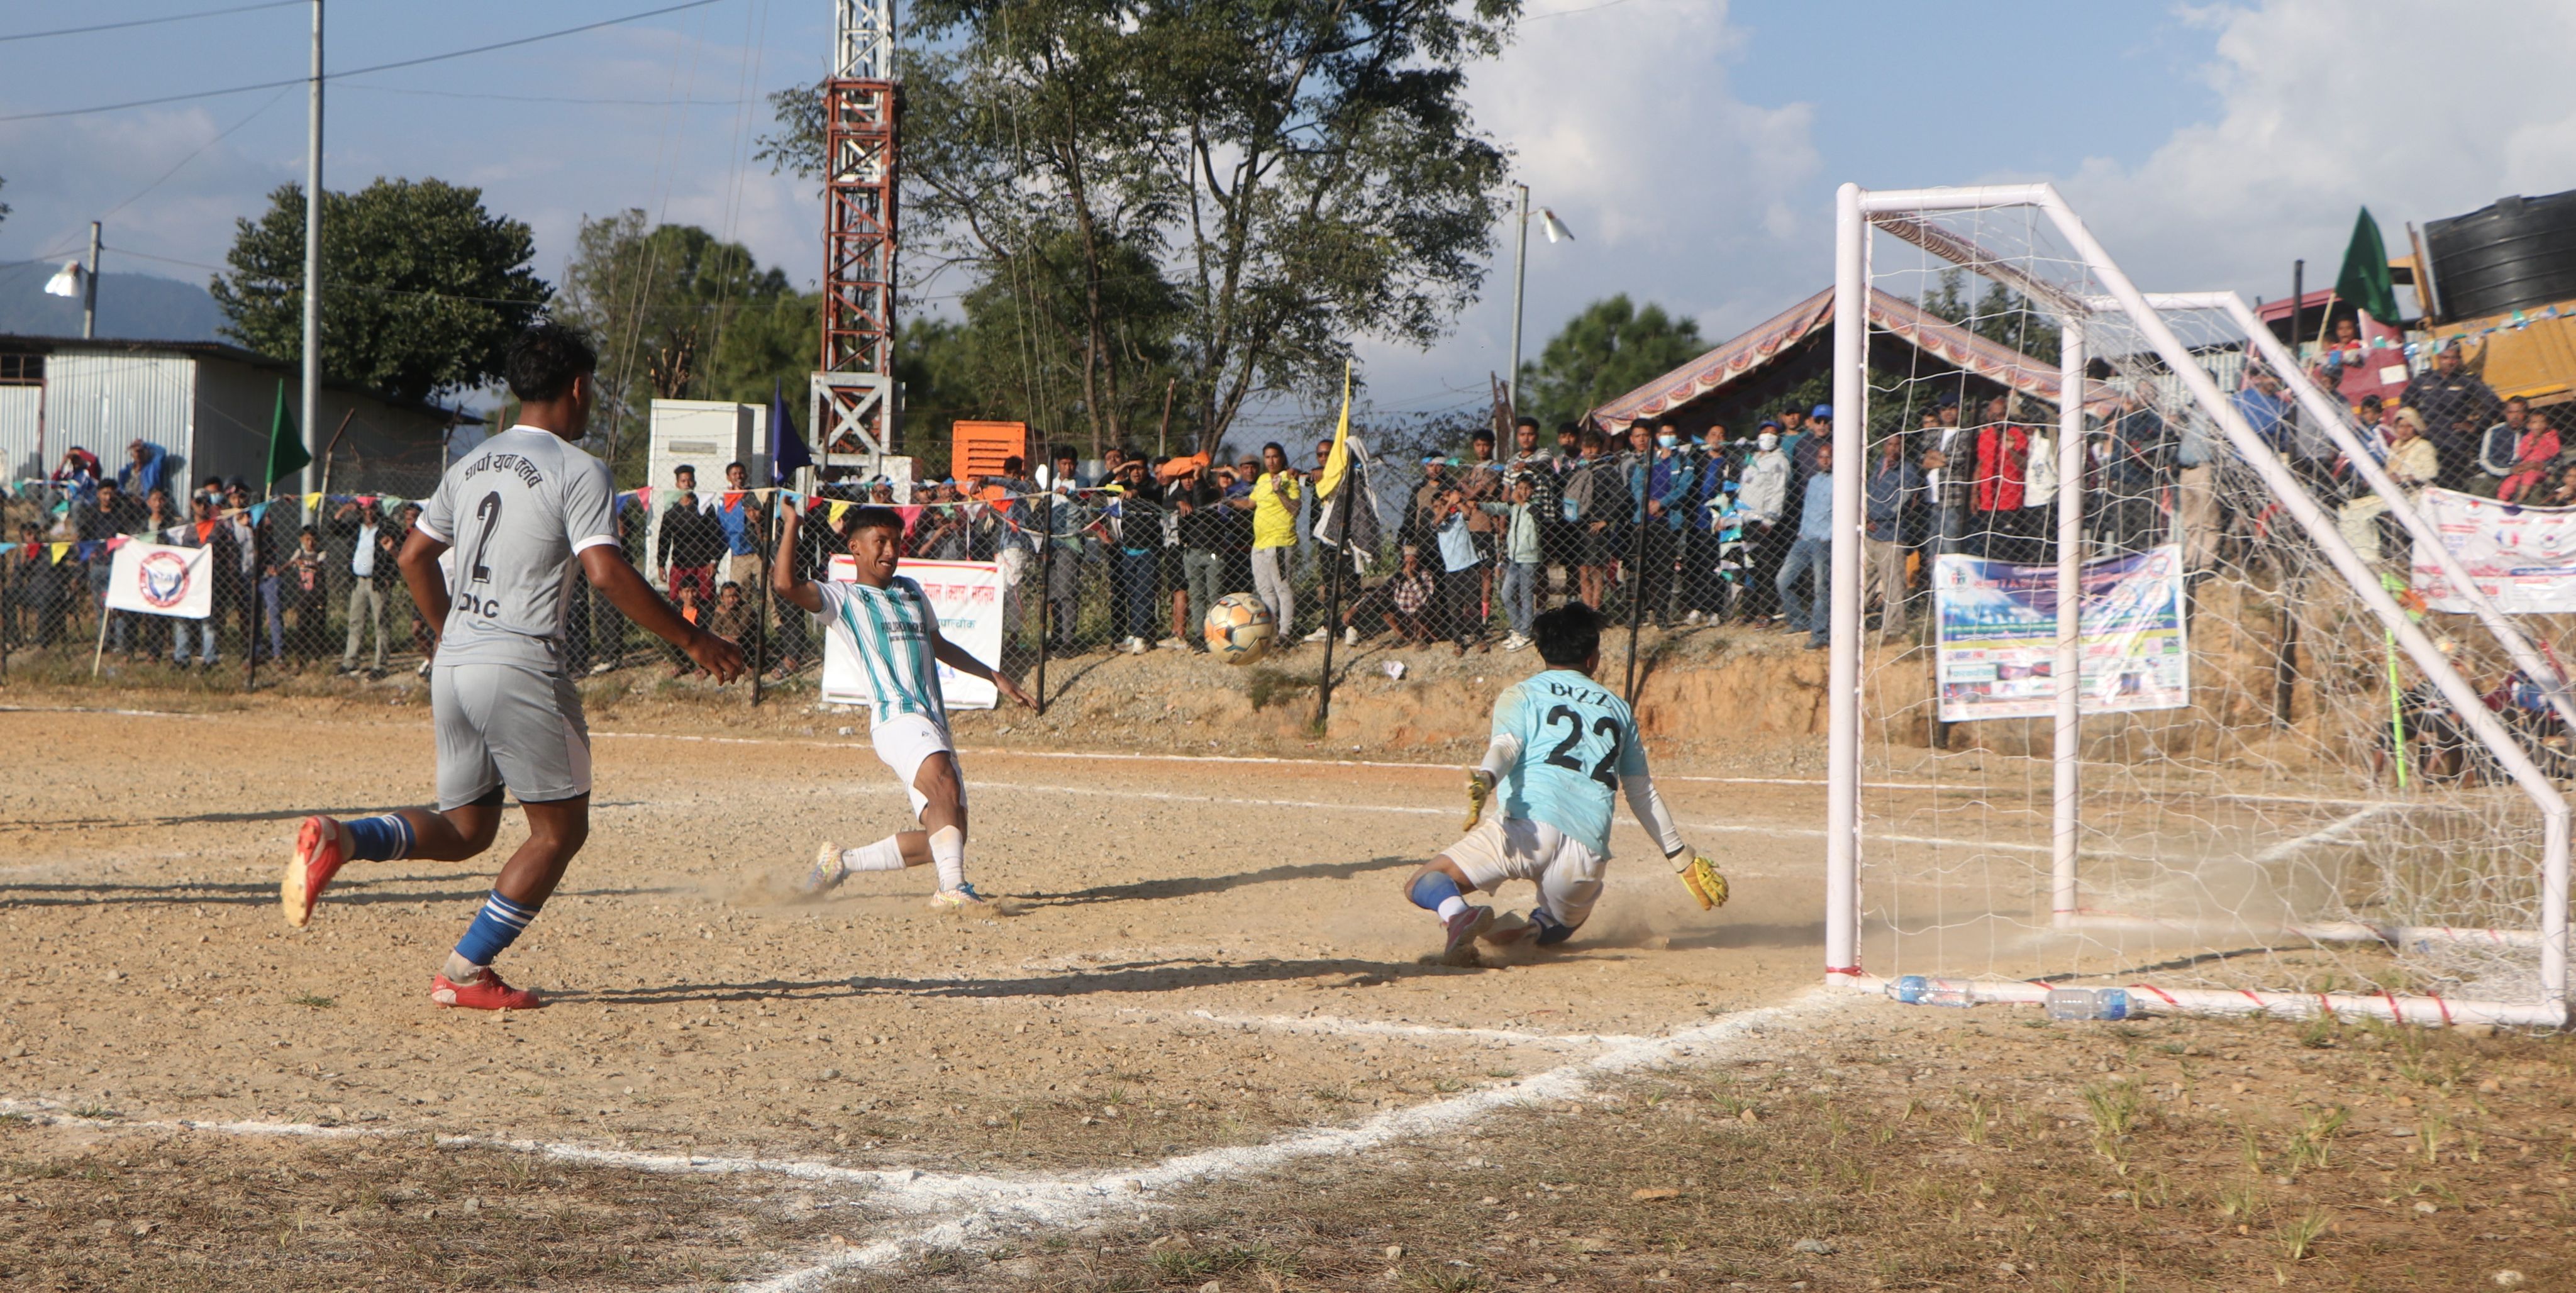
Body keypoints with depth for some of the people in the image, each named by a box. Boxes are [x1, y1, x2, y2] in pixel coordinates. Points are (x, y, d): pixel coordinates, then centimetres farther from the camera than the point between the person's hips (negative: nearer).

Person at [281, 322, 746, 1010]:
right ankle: (465, 972, 2)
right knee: (561, 827, 7)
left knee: (464, 829, 16)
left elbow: (414, 556, 22)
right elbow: (608, 573, -17)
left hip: (453, 666, 7)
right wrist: (693, 639, -10)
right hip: (521, 667, -7)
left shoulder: (471, 465, 16)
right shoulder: (578, 471, -6)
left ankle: (340, 839, -10)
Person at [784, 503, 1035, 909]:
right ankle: (953, 888, -47)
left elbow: (939, 646, 39)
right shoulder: (843, 598, 6)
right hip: (896, 718, -8)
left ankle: (841, 861, 19)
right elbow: (786, 586, -12)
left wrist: (995, 677, 38)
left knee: (944, 839, 4)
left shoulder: (912, 592, 26)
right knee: (945, 785, -35)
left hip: (935, 729, 8)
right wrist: (791, 526, -4)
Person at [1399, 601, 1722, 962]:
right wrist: (1683, 858, 37)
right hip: (1588, 857, 4)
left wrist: (1483, 780, -23)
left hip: (1528, 827, -3)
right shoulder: (1618, 708, 28)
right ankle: (1535, 929, -4)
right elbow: (1643, 795, 30)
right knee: (1559, 928, 31)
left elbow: (1506, 746, -4)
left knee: (1422, 885, 3)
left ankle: (1457, 916, -32)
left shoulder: (1521, 694, 18)